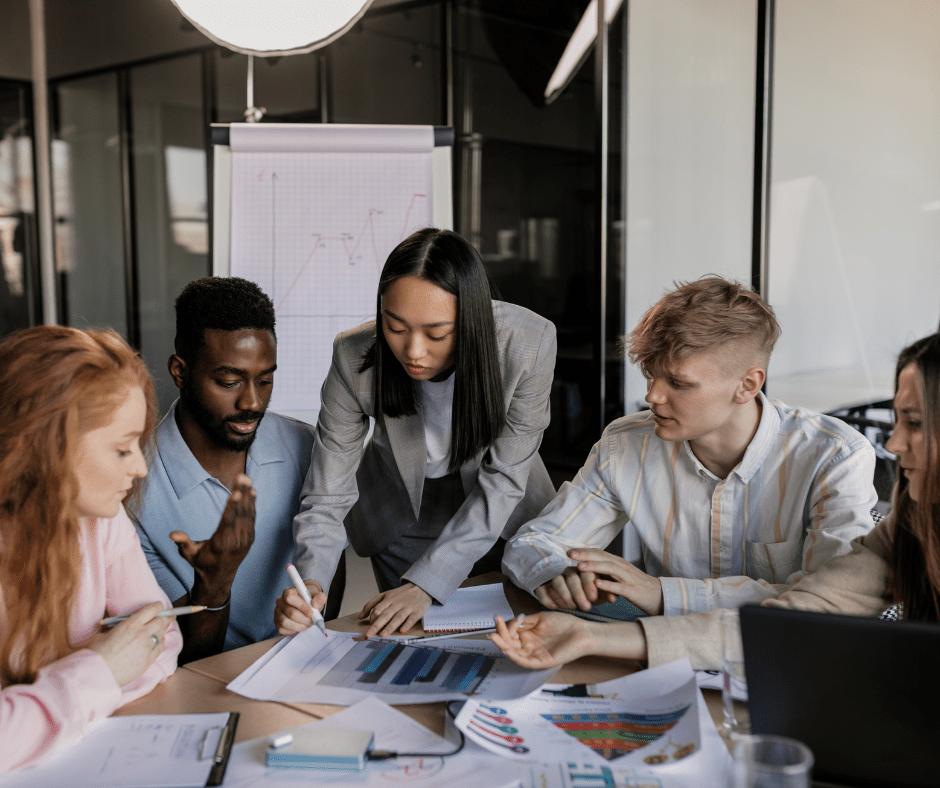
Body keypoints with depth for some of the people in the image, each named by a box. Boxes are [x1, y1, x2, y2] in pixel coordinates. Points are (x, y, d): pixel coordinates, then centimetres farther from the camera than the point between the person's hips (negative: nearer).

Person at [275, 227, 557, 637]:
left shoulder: (529, 342, -33)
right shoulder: (355, 358, -30)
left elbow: (502, 481, -26)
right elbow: (327, 496, -23)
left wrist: (425, 584, -33)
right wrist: (310, 582, -43)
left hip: (501, 514, 1)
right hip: (402, 514, 0)